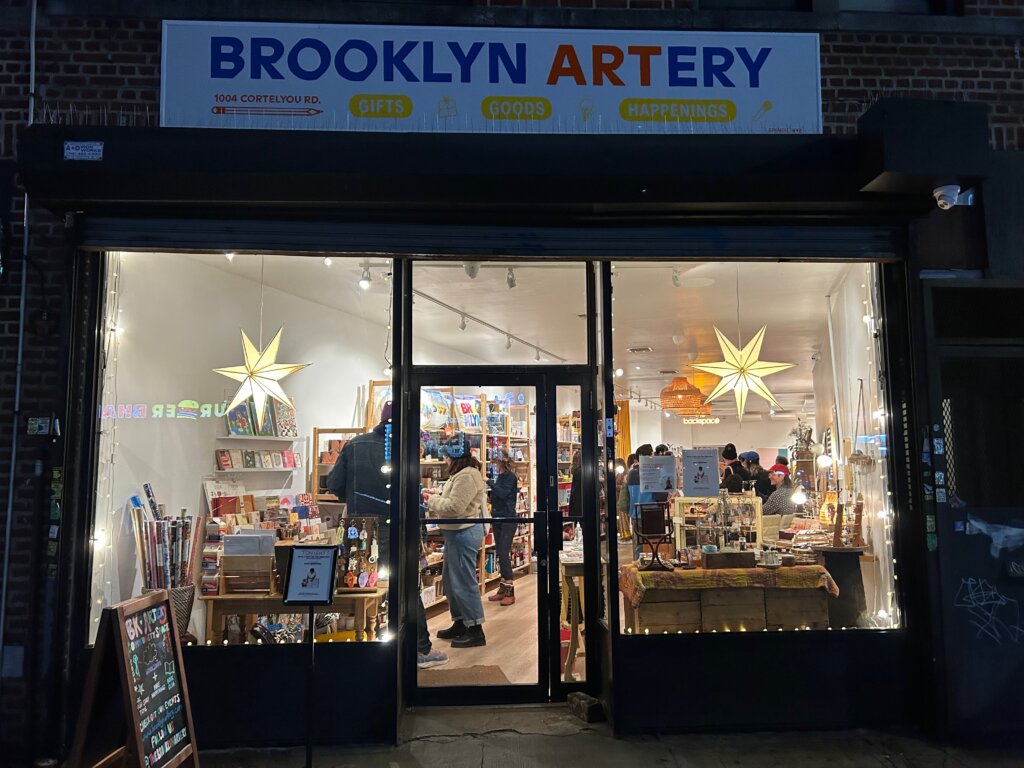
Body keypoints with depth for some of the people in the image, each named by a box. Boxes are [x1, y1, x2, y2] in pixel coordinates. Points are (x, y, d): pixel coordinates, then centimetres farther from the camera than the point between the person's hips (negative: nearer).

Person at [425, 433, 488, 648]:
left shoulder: (466, 477, -20)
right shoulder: (461, 474, 15)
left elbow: (454, 507, -24)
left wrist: (432, 500, -9)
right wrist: (437, 496, 8)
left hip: (464, 534, -11)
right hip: (457, 533, 11)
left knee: (464, 582, -4)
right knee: (450, 581, 18)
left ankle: (475, 631, 4)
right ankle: (459, 624, 29)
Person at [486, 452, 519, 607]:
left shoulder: (510, 477, -11)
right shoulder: (499, 476, 12)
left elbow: (503, 494, -23)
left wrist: (489, 482, -19)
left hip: (508, 520, -8)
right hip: (497, 518, 8)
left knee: (504, 554, -11)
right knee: (500, 554, 10)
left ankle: (509, 592, -6)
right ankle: (502, 589, 18)